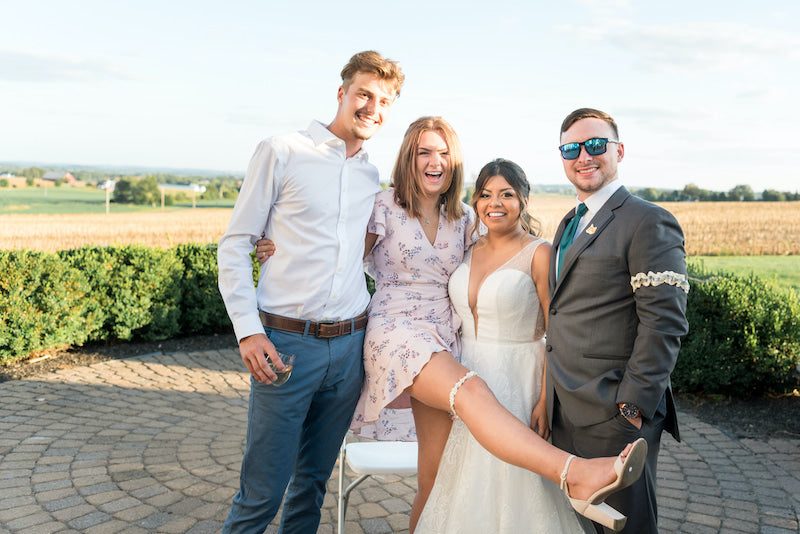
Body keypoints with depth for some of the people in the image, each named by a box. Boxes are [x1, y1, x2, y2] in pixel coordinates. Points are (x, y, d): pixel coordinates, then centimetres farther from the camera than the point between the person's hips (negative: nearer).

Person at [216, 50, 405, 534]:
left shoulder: (373, 177, 13)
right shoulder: (282, 153, -2)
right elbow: (235, 244, -3)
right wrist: (248, 329, -12)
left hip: (349, 347, 5)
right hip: (286, 344, -5)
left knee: (315, 479, 16)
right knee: (263, 490, 0)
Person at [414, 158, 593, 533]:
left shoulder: (538, 254, -11)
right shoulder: (469, 251, 7)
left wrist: (547, 401, -18)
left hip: (518, 382, -6)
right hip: (467, 376, 6)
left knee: (514, 482, 4)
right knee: (470, 485, 15)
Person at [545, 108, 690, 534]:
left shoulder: (649, 222, -12)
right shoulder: (569, 224, 15)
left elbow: (664, 323, -18)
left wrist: (633, 404, -19)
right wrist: (550, 394, 15)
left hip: (615, 418, -8)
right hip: (565, 415, 8)